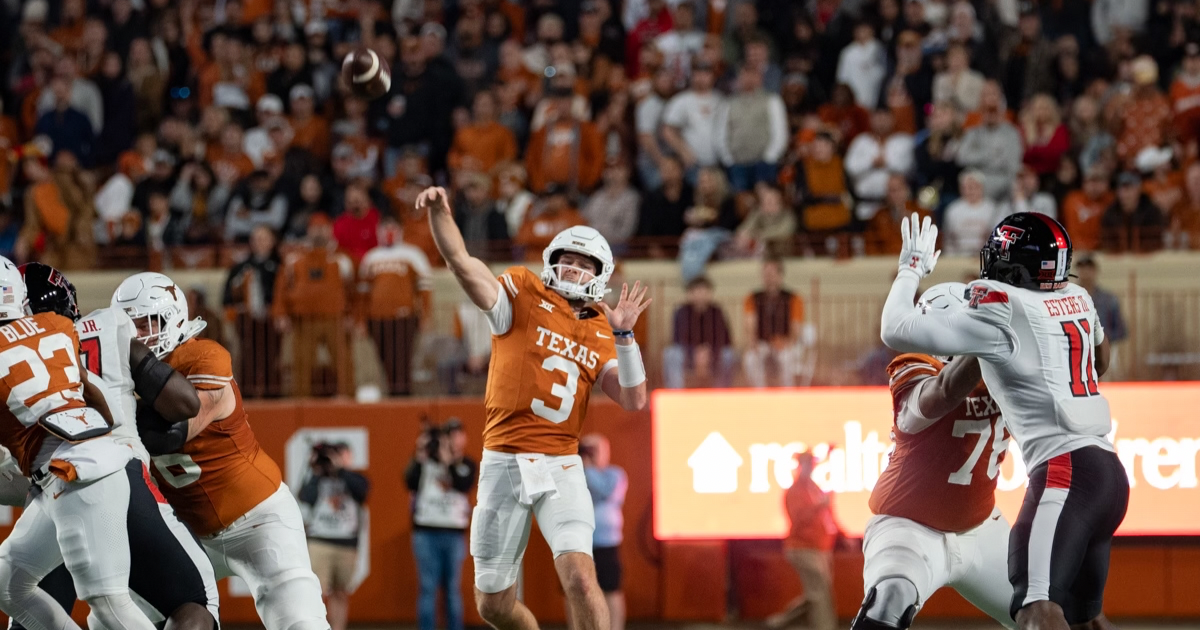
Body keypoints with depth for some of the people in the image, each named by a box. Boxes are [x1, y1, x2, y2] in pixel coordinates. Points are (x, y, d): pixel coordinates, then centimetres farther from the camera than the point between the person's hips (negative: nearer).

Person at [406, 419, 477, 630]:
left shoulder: (467, 465, 7)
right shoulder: (426, 460, 2)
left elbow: (463, 486, -12)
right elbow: (411, 483, -12)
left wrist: (449, 461, -21)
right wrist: (419, 457, -21)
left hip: (454, 535, 2)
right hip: (426, 533, -2)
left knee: (453, 589, 7)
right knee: (428, 588, -3)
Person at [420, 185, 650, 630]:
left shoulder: (601, 332, 11)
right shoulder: (523, 294, 2)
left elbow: (634, 400, 2)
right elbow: (460, 262, -12)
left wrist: (623, 334, -6)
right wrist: (439, 211, -29)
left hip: (561, 468, 1)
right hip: (504, 463, -1)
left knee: (579, 576, -22)